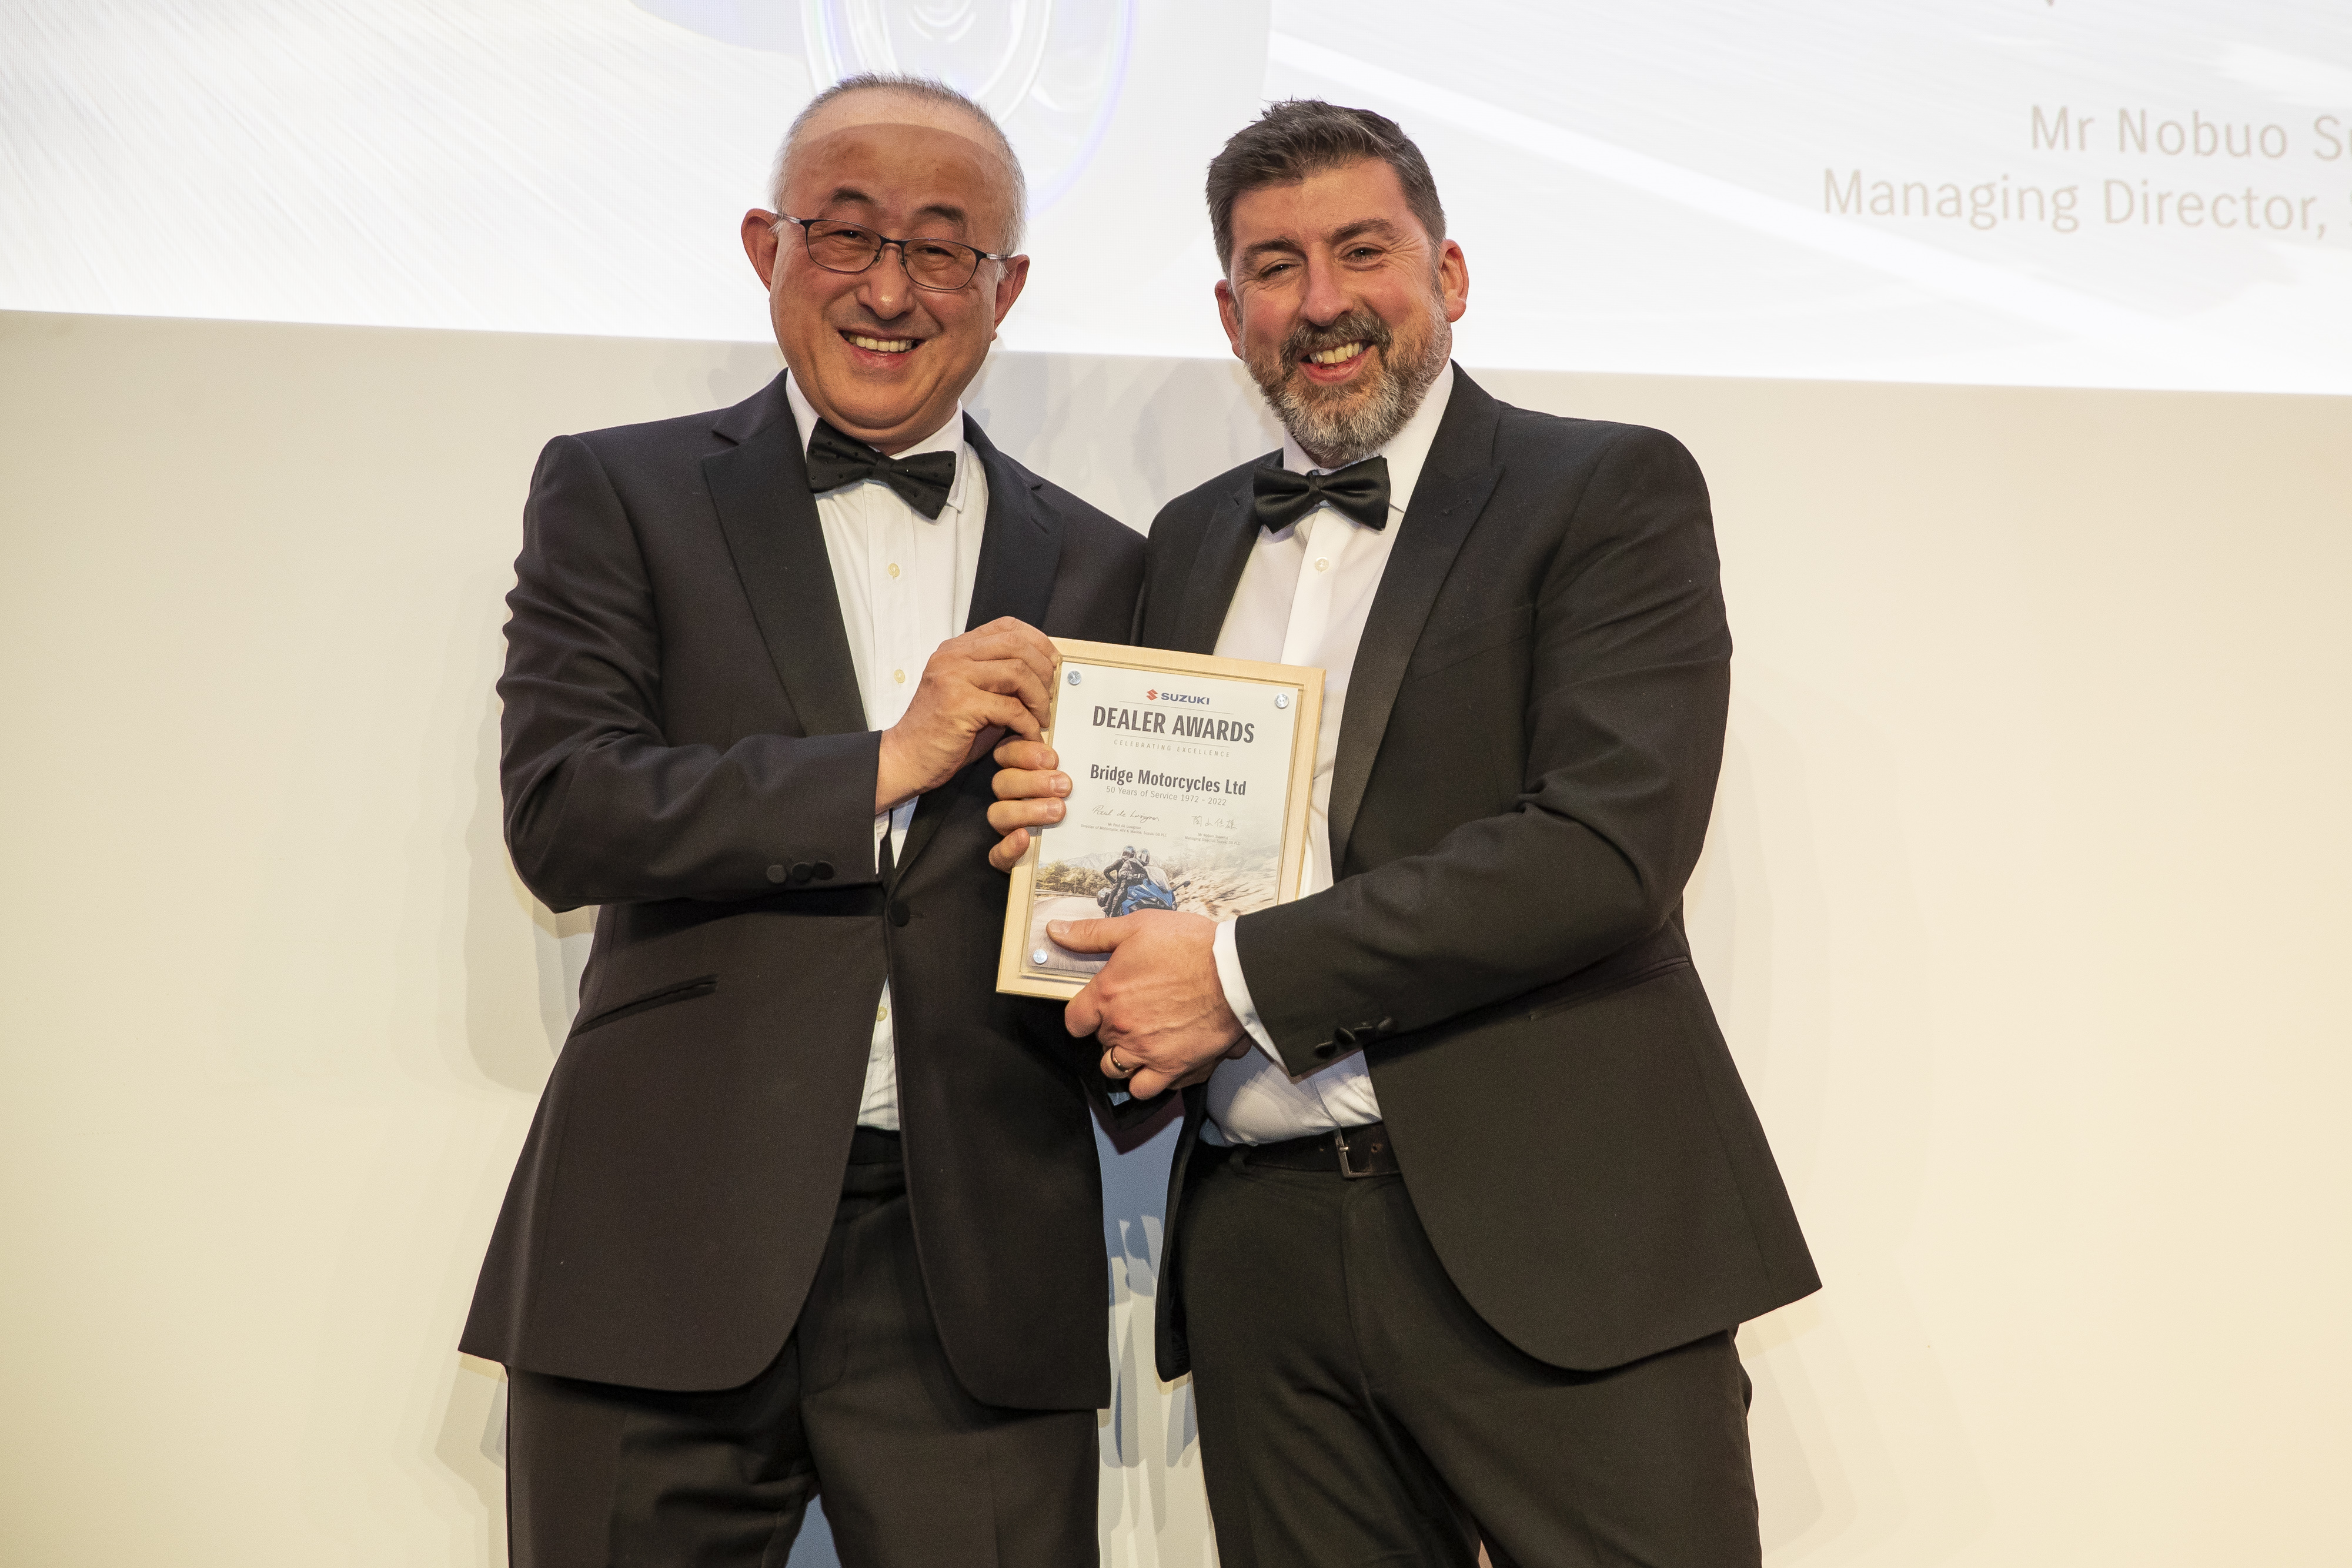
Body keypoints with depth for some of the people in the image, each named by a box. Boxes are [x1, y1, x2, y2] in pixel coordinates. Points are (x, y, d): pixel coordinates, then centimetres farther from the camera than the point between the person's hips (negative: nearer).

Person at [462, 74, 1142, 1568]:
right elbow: (559, 812, -7)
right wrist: (886, 764, -14)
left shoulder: (1099, 568, 12)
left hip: (978, 1268, 2)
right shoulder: (618, 492, 5)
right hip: (667, 1248, -1)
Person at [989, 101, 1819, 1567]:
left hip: (1551, 1237, -4)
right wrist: (1079, 819, -2)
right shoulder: (1193, 541, 16)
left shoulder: (1613, 490, -2)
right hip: (1262, 1250, 5)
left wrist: (1247, 972, -15)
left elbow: (1612, 844, -15)